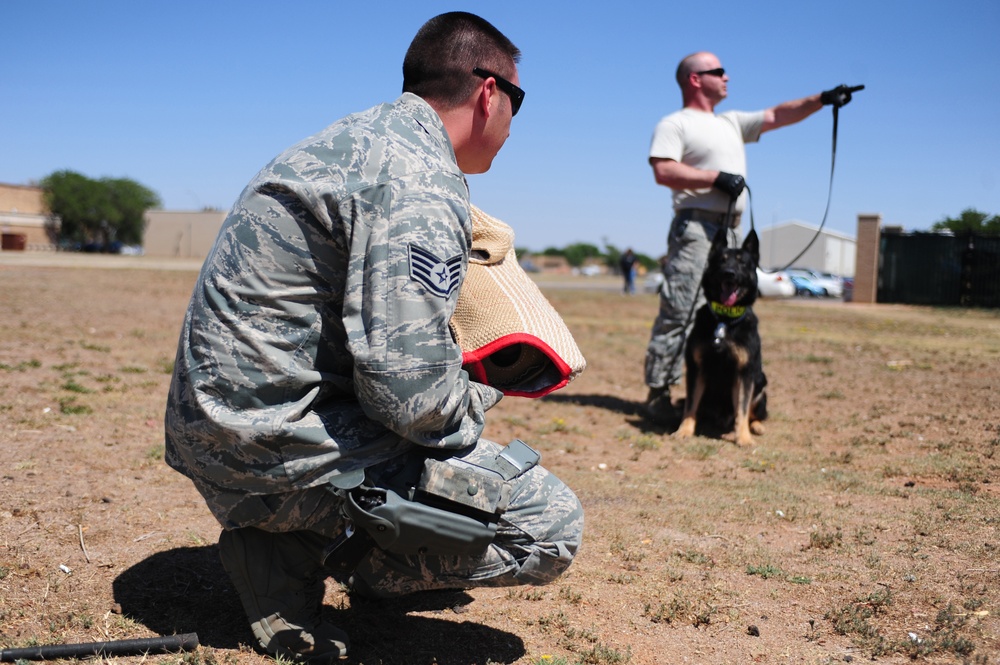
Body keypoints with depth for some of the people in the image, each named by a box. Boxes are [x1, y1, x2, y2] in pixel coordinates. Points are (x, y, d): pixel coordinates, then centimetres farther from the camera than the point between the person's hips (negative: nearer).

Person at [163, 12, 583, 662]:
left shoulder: (361, 133, 13)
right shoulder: (422, 183, -18)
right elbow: (411, 392, -24)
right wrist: (481, 392, -3)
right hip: (276, 441, -10)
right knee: (552, 525, -9)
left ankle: (289, 534, 12)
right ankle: (288, 553, 0)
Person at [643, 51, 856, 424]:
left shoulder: (732, 123, 24)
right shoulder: (674, 124, 0)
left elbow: (777, 116, 22)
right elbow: (664, 172, -14)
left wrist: (822, 99, 11)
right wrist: (716, 178, -16)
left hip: (728, 231, 9)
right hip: (695, 228, -8)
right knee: (680, 313, -12)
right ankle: (658, 394, -9)